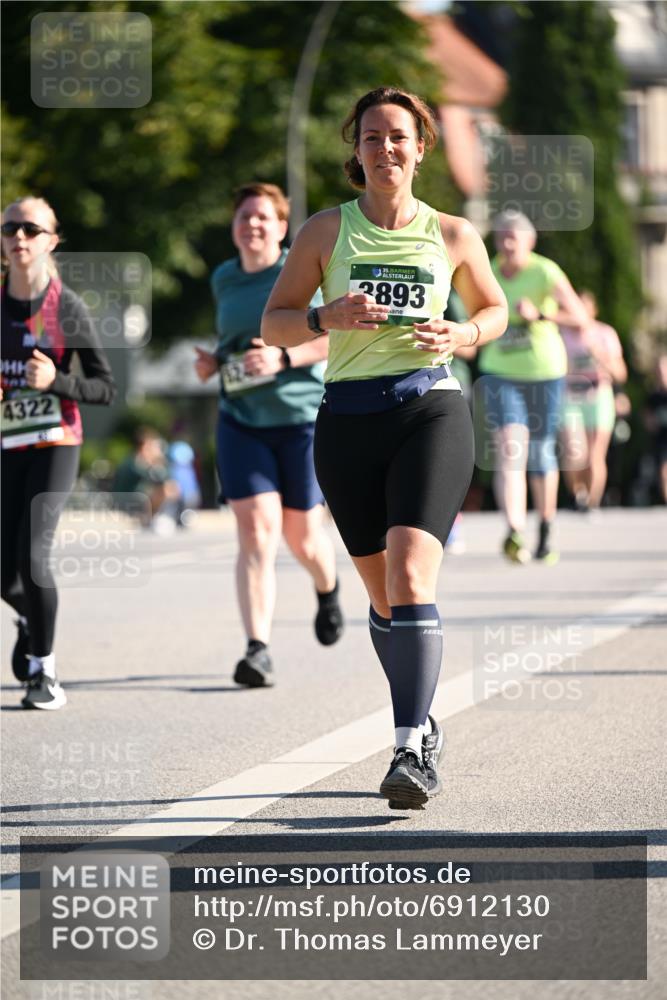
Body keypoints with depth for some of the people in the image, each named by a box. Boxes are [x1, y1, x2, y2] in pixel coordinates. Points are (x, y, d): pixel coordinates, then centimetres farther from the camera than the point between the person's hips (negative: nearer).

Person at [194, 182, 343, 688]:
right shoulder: (224, 279, 11)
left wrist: (284, 358, -21)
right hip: (242, 422, 3)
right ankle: (258, 650, -18)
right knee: (256, 531, -13)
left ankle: (328, 590, 45)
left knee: (302, 535, 8)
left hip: (304, 418, -3)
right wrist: (215, 360, 8)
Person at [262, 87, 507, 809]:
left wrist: (461, 336, -3)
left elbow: (494, 310, 20)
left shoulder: (452, 235, 6)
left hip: (430, 411, -2)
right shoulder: (326, 230, 6)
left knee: (410, 579, -19)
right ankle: (424, 724, 29)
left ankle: (411, 750, -22)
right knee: (383, 596, 9)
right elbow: (273, 324, 7)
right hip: (349, 419, 2)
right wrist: (328, 317, -14)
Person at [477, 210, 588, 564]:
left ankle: (546, 533, 30)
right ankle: (515, 533, -33)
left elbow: (580, 318, -19)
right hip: (500, 373, 2)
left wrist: (539, 314, -30)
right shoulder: (488, 274, 1)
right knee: (510, 451, -17)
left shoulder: (546, 273, -12)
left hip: (545, 373, -2)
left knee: (541, 455, 10)